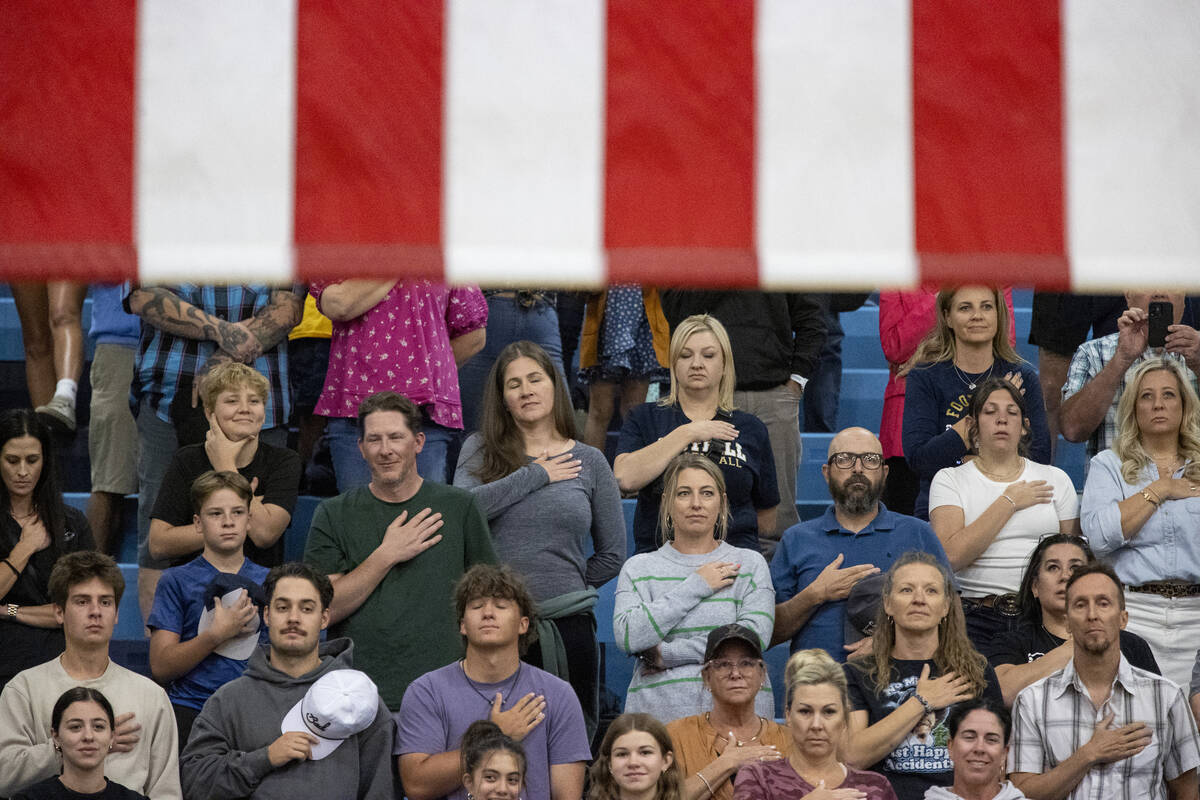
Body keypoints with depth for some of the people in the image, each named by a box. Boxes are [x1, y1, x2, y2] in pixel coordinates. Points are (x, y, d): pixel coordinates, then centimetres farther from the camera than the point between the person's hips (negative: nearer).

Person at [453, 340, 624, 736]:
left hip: (567, 627, 1)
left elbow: (612, 554, 15)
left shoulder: (589, 461, 10)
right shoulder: (481, 450, 8)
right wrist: (536, 475, -6)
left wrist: (565, 590, 8)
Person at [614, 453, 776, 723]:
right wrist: (695, 588, -2)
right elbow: (628, 637, -4)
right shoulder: (639, 568, 13)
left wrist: (669, 654, -5)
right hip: (660, 709, 0)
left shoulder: (750, 564, 12)